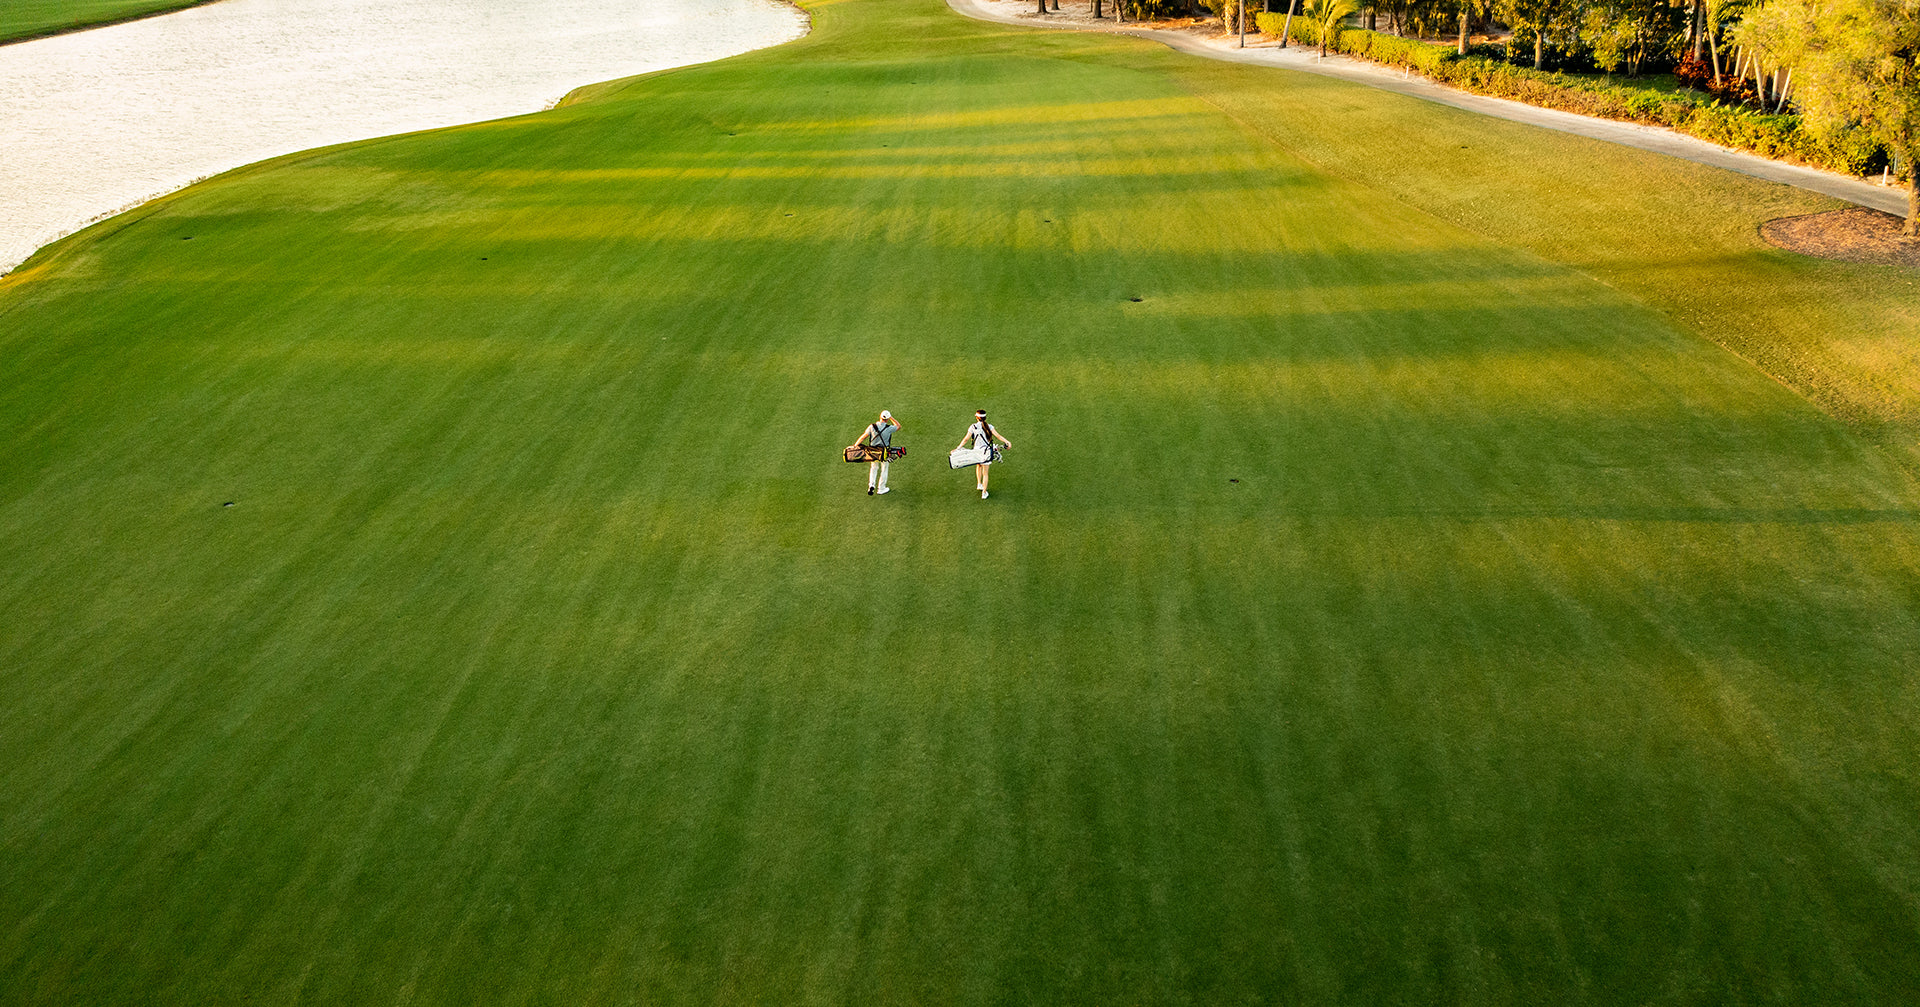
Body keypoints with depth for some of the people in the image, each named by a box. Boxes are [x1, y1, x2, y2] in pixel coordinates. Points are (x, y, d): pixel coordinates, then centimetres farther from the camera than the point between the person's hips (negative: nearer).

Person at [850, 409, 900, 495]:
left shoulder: (872, 426, -14)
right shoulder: (889, 428, -19)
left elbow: (863, 436, -10)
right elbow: (898, 426, 1)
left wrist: (855, 445, -3)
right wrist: (891, 417, 5)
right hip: (884, 452, -2)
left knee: (874, 468, 23)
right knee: (884, 469, 17)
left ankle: (871, 486, 9)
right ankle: (881, 489, 26)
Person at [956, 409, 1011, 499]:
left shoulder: (973, 427, -6)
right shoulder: (989, 426, -5)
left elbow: (966, 439, -7)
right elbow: (997, 436, -17)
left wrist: (957, 449, -3)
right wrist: (1007, 442, -20)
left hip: (976, 451, 1)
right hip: (986, 452, -1)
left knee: (978, 466, 34)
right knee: (985, 473, 12)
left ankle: (979, 484, 36)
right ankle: (984, 493, 18)